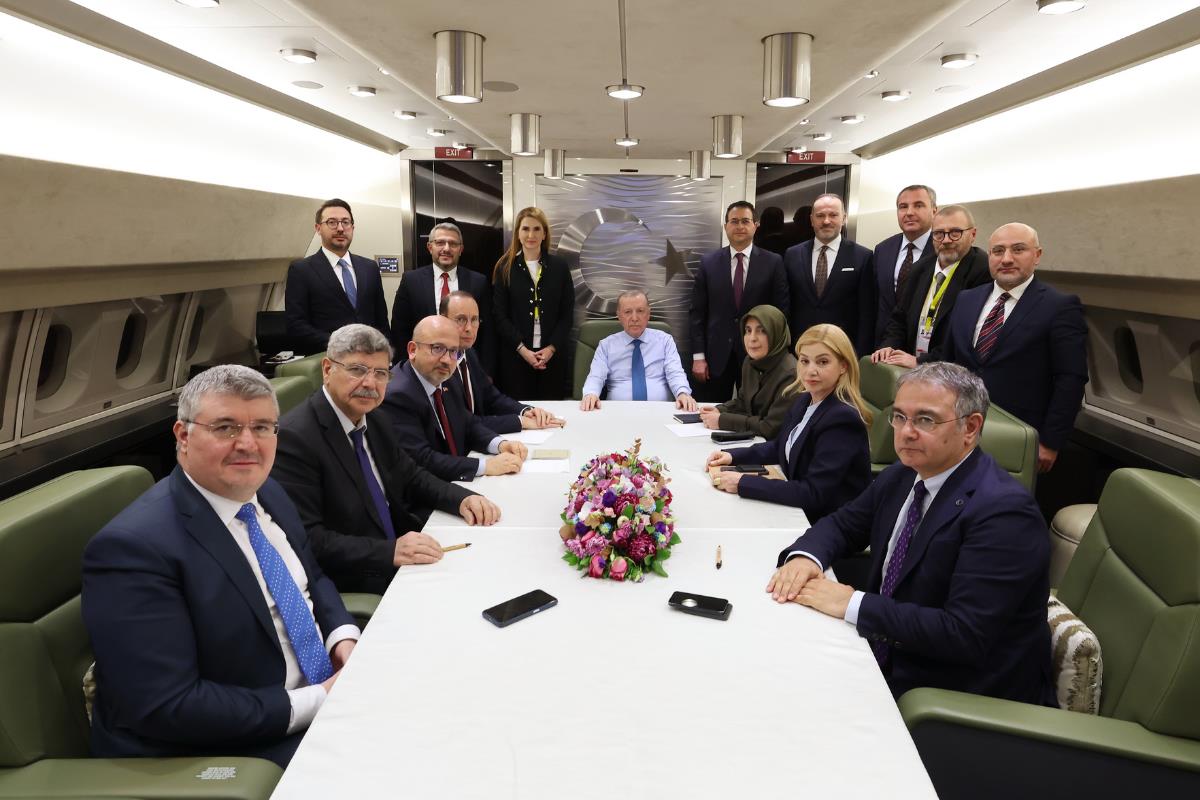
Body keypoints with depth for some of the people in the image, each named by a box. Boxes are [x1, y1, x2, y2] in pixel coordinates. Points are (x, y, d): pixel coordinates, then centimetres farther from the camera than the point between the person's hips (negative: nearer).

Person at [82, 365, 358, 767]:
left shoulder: (267, 493, 3)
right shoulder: (135, 546, -21)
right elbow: (166, 707, -24)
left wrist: (343, 638, -5)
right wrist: (315, 702, -22)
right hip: (229, 748, -7)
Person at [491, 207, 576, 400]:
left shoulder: (559, 267, 6)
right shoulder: (505, 268, 2)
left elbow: (567, 313, 4)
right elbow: (500, 315, -1)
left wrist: (551, 348, -7)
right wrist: (522, 349, -10)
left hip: (552, 354, 1)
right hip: (515, 355, -1)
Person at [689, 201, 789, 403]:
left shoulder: (773, 263, 0)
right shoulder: (708, 263, 3)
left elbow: (781, 311, 0)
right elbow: (697, 313, 2)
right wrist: (698, 356, -4)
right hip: (716, 355, 1)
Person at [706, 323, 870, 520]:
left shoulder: (843, 419, -23)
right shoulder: (805, 400, 3)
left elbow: (813, 494, -26)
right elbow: (780, 446, 18)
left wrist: (743, 483, -26)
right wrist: (733, 456, 2)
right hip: (799, 511, 7)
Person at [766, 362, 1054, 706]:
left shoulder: (1004, 511, -22)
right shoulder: (901, 476, 2)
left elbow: (964, 635, -28)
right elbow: (842, 524, 13)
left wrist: (853, 605, -26)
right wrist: (805, 556, -9)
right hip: (886, 664, 7)